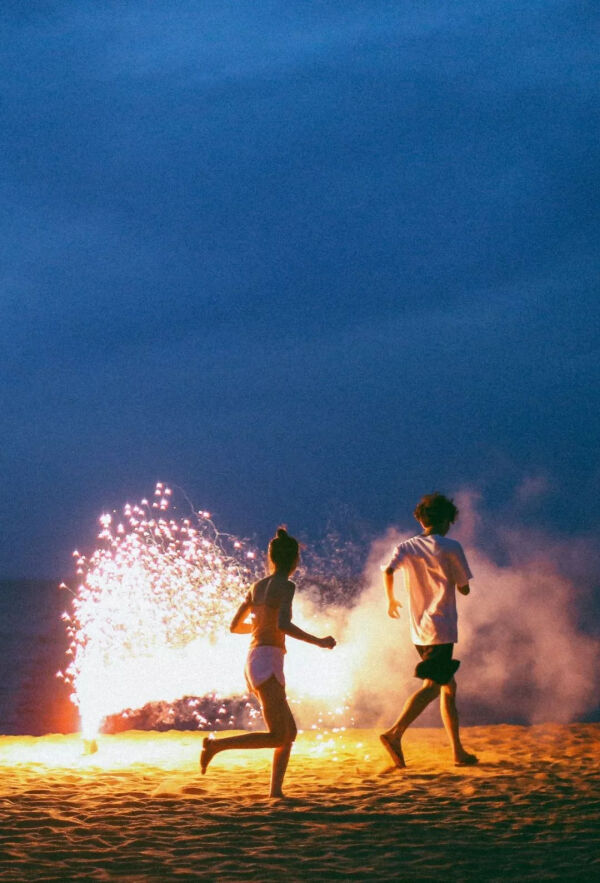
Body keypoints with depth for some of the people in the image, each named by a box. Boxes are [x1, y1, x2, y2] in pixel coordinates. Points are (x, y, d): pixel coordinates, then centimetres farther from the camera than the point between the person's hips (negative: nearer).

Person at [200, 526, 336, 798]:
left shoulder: (257, 587, 16)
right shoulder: (286, 586, -5)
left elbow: (235, 626, 21)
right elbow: (283, 624, -21)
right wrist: (318, 642, -13)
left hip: (254, 661, 9)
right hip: (267, 660, -9)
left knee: (290, 732, 11)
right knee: (278, 737, -10)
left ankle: (276, 791, 3)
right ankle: (216, 745, -12)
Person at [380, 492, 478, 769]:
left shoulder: (405, 547, 7)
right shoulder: (451, 548, -5)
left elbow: (388, 570, -11)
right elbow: (464, 589, -1)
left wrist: (391, 599, 5)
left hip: (419, 630, 7)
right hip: (441, 628, -7)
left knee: (449, 686, 15)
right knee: (432, 686, -13)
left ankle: (458, 751, 16)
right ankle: (394, 733, -30)